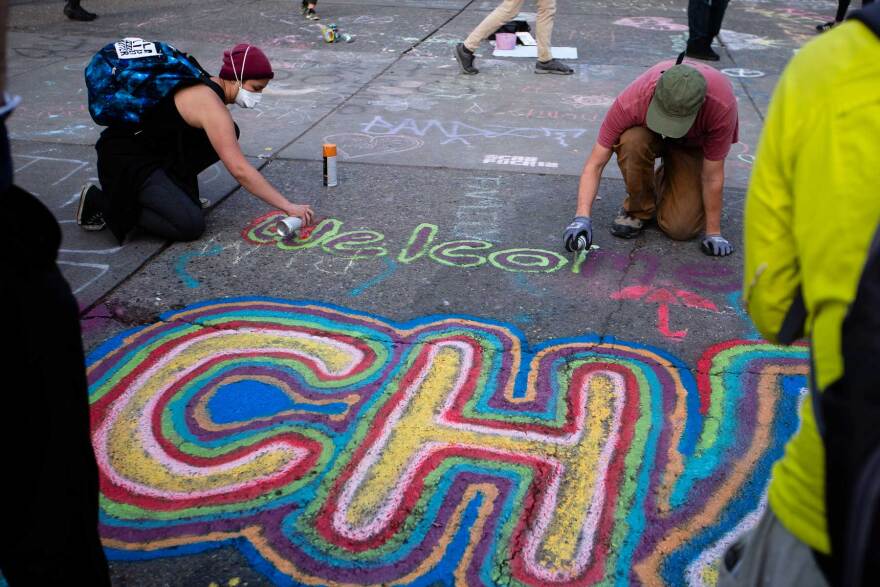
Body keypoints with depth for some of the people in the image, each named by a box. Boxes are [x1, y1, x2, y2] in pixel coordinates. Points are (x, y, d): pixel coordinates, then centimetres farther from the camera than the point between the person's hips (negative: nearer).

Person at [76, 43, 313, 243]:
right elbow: (239, 170, -28)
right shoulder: (211, 104, -24)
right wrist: (288, 206, -25)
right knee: (191, 225, -21)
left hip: (157, 152, 9)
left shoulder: (209, 86, 4)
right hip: (125, 159, -9)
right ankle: (102, 201, -7)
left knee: (229, 135, 2)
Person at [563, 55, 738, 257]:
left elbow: (713, 177, -27)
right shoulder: (631, 101, -38)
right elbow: (595, 164, -30)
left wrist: (713, 233, -21)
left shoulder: (722, 105, -39)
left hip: (693, 143, 0)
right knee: (632, 141, -38)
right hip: (648, 132, 1)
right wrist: (582, 217, -41)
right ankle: (638, 208, -9)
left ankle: (666, 179, 17)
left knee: (679, 228, -17)